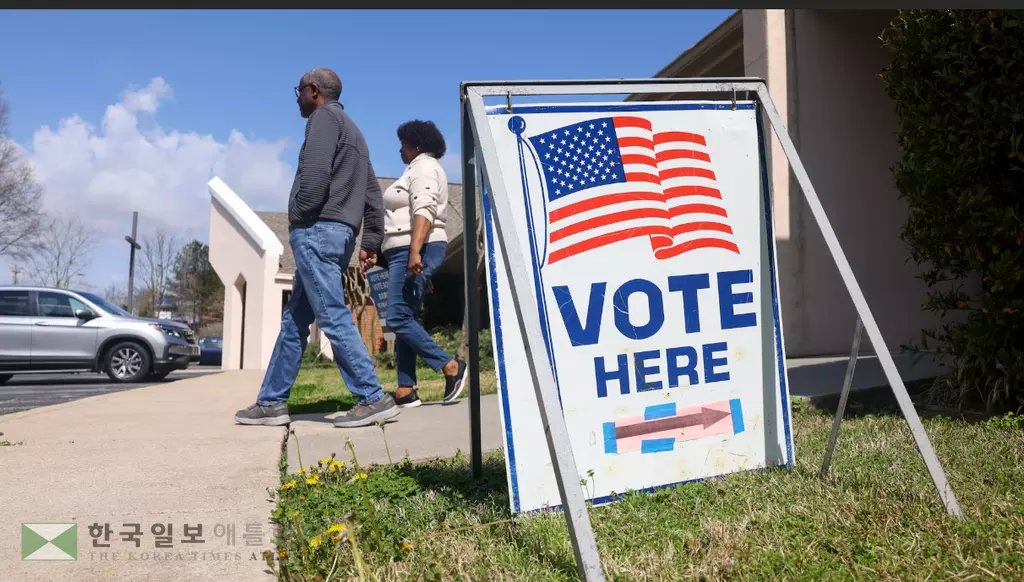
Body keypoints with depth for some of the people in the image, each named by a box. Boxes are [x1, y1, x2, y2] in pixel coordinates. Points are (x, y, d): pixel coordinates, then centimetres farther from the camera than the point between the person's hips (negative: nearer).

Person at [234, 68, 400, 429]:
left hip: (317, 230, -10)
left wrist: (299, 216, -6)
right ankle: (271, 402, 16)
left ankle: (373, 399, -12)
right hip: (341, 234, 10)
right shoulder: (352, 132, 26)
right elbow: (373, 195, 20)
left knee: (333, 317, -11)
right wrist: (371, 243, 16)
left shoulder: (325, 116, -1)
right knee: (294, 321, 11)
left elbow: (315, 173, -18)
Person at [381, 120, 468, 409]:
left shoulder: (423, 167, -5)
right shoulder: (420, 168, 27)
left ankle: (451, 366, -10)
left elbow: (424, 211, -20)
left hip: (415, 251, -11)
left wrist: (415, 251, -30)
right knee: (403, 319, 5)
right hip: (408, 254, 11)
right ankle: (405, 391, 3)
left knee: (398, 319, -14)